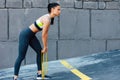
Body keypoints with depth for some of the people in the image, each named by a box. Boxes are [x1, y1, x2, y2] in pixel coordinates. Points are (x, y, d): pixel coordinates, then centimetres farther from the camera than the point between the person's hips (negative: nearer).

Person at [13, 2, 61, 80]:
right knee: (21, 56, -5)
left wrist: (46, 46, 13)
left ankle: (39, 74, 13)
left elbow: (46, 33, 11)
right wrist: (45, 47, -8)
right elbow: (43, 35, -19)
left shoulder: (50, 18, 3)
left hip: (32, 36, 10)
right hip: (25, 35, -10)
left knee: (40, 52, 8)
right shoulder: (47, 19, -25)